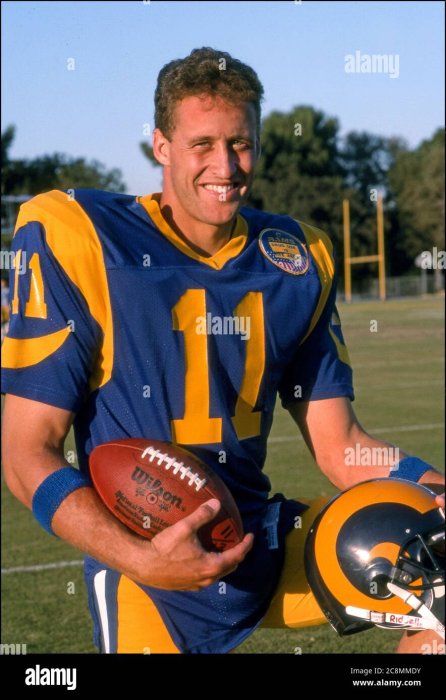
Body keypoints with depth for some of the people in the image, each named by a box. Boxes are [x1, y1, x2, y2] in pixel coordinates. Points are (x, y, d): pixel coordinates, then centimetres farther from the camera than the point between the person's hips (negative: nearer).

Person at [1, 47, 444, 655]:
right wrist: (142, 559, -25)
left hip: (269, 543, 4)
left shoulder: (298, 262, 6)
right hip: (150, 582, -3)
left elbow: (338, 445, 7)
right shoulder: (79, 241, -9)